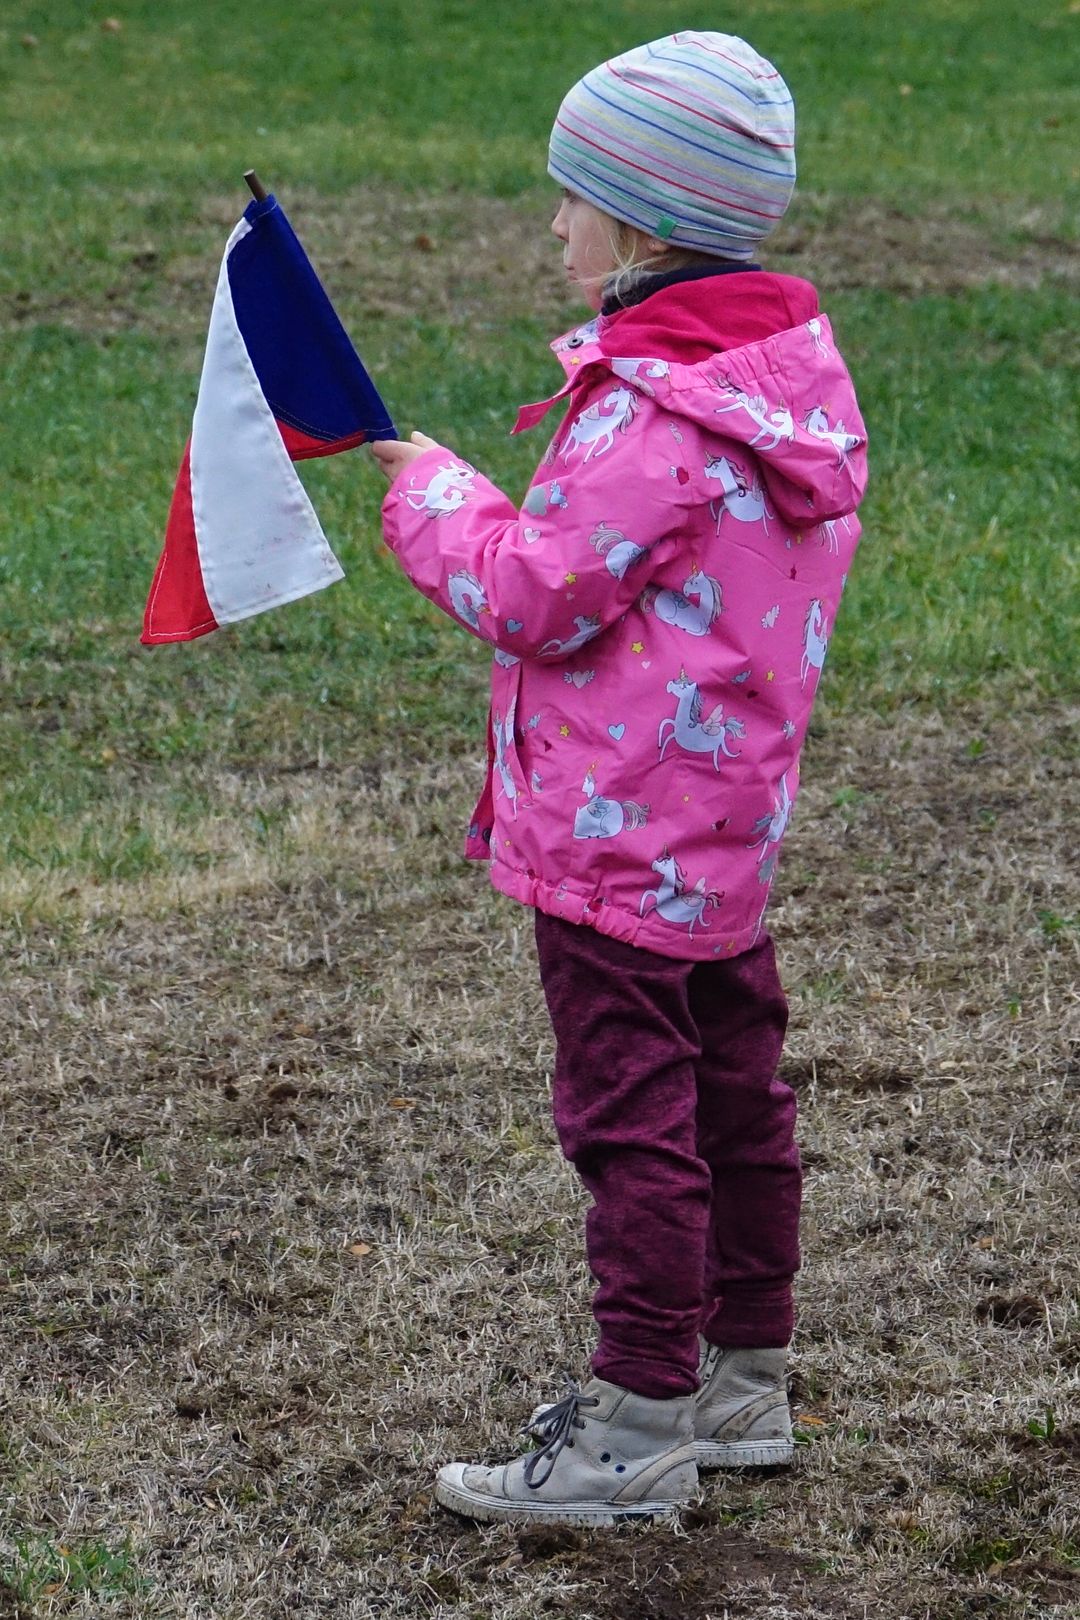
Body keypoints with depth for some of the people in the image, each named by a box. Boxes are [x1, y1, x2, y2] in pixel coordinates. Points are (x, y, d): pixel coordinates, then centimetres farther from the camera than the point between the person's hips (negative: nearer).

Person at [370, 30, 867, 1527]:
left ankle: (639, 1429, 3)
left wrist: (433, 494, -3)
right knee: (734, 1093, 17)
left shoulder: (649, 414, -23)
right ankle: (744, 1378, 29)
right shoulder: (791, 374, 6)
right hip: (727, 819, 10)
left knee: (631, 1113, -3)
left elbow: (533, 597, -21)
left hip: (620, 831, -10)